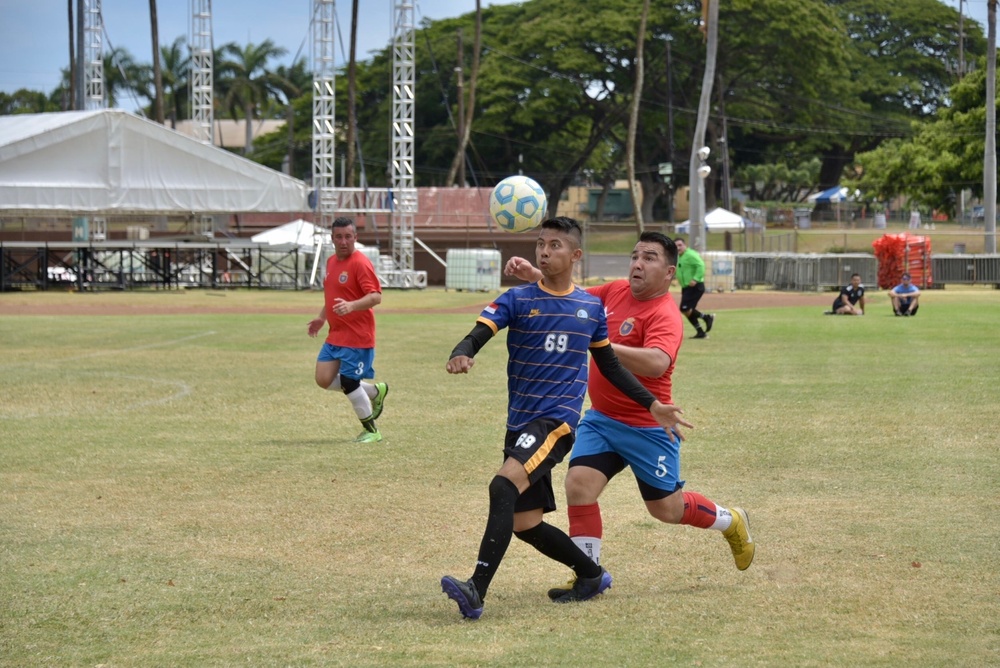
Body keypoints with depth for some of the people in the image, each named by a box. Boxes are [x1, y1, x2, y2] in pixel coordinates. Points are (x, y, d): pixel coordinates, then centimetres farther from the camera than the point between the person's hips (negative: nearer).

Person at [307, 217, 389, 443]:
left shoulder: (360, 263, -15)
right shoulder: (331, 262, 12)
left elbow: (375, 297, -23)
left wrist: (351, 306, -38)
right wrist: (322, 317, 17)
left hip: (357, 337, -8)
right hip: (335, 335, 8)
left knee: (348, 383, -5)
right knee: (323, 379, 1)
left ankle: (371, 431, 14)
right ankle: (375, 392, 20)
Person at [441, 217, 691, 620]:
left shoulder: (591, 307, 8)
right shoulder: (518, 300, 2)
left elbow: (611, 367, 21)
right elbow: (477, 336, -11)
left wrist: (652, 404, 17)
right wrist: (462, 355, -35)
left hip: (557, 420, -3)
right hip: (520, 422, 3)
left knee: (503, 487, -26)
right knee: (525, 523, 6)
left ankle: (476, 591, -32)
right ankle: (592, 575, 30)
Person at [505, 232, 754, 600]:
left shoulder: (665, 316, -22)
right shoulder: (616, 291, 2)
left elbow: (657, 363, -40)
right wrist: (532, 274, 0)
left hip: (647, 428, -6)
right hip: (601, 419, 6)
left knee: (667, 508, 8)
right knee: (579, 484, -12)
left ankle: (732, 522, 37)